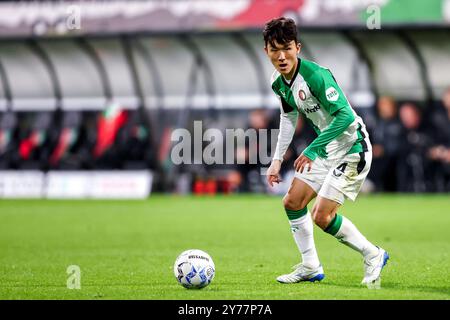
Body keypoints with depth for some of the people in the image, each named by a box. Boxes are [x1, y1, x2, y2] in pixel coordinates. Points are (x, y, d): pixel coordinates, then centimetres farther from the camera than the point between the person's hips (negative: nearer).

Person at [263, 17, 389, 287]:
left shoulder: (315, 75, -28)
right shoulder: (278, 82, -1)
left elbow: (346, 116, -31)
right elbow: (289, 117, 17)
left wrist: (312, 150, -31)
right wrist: (278, 160, 13)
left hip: (352, 148, -9)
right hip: (326, 149, 9)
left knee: (322, 216, -13)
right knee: (292, 202, 7)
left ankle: (373, 256, 7)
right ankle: (311, 267, 21)